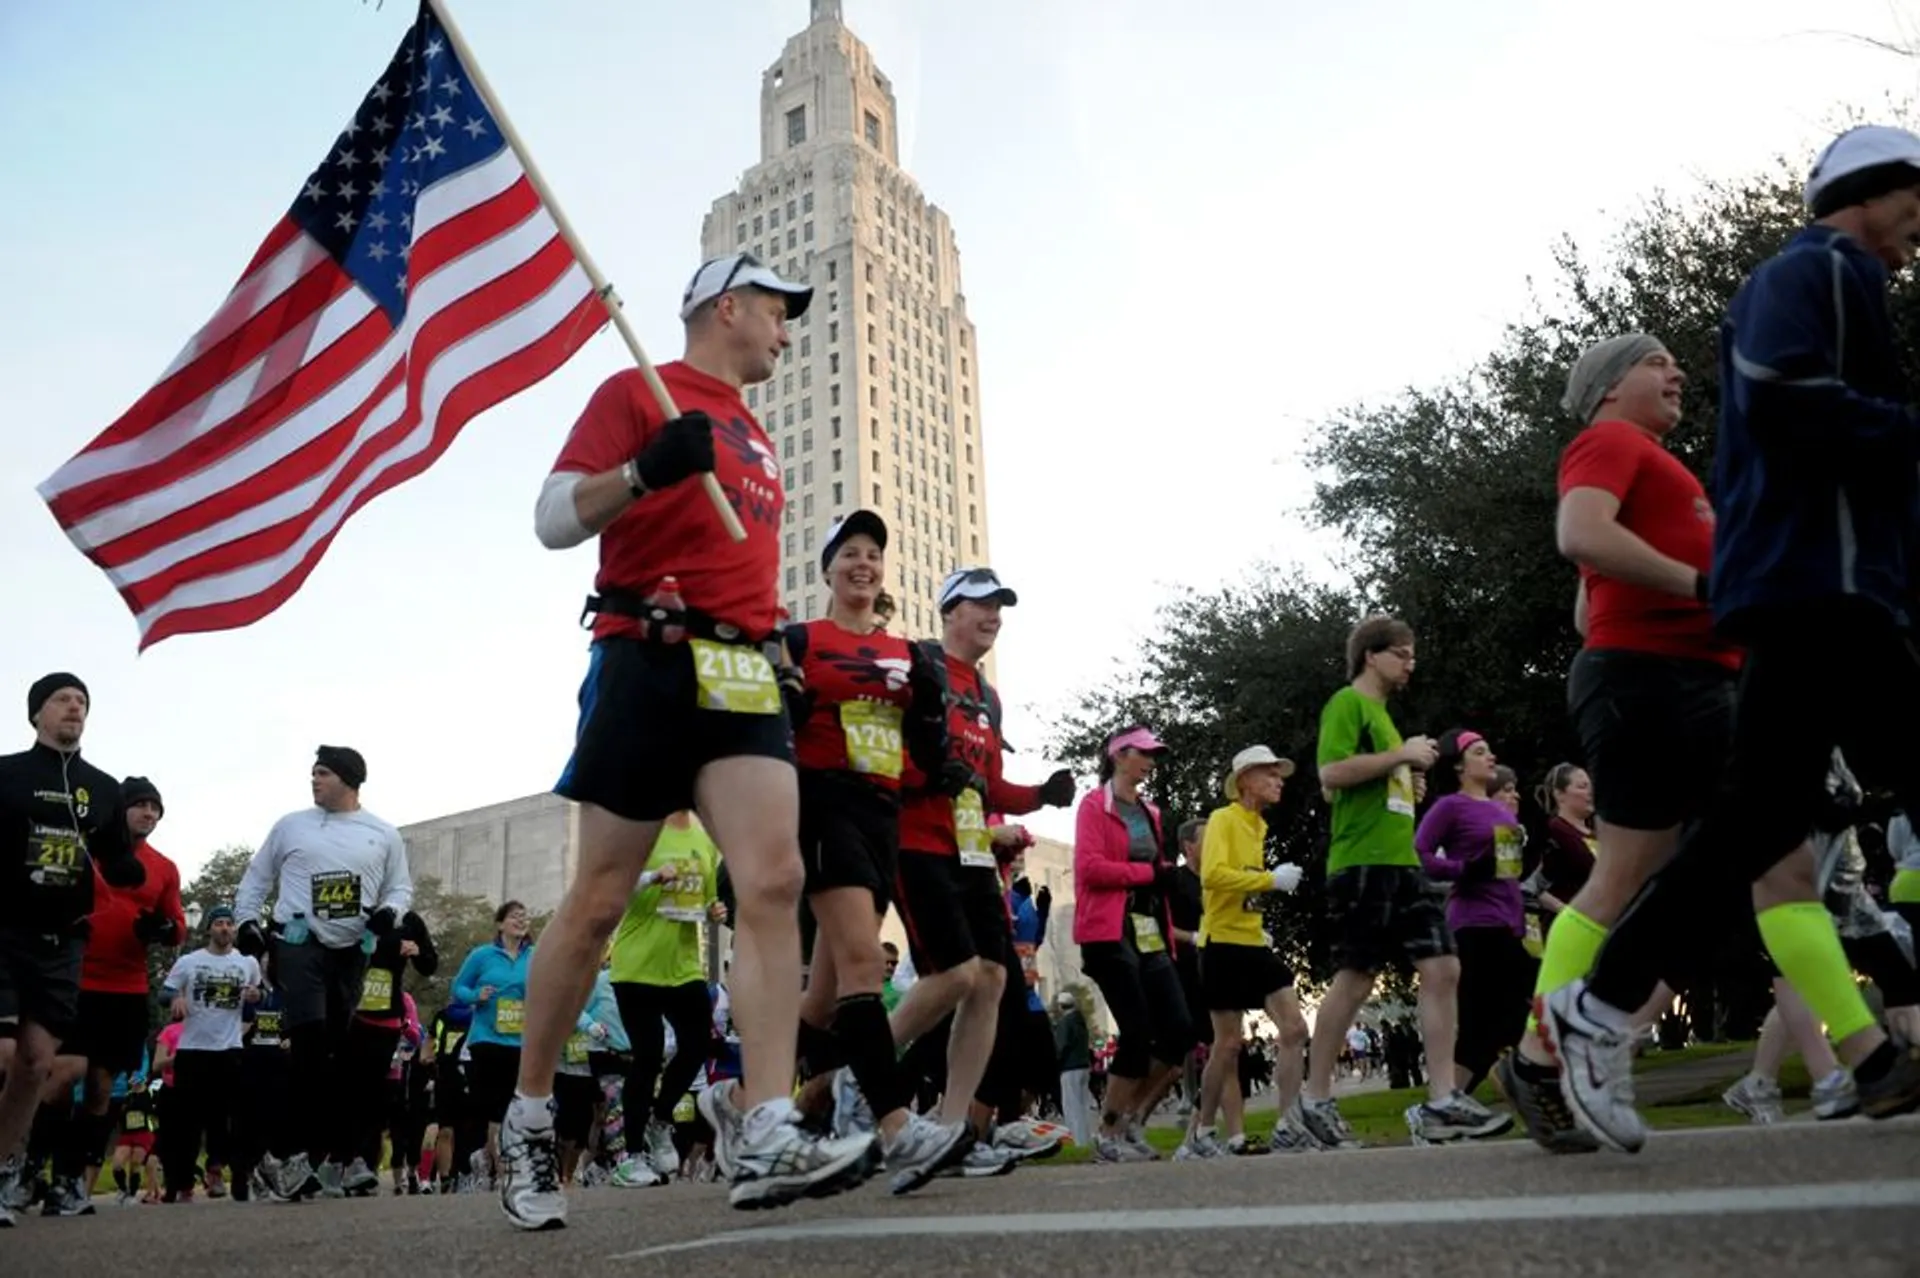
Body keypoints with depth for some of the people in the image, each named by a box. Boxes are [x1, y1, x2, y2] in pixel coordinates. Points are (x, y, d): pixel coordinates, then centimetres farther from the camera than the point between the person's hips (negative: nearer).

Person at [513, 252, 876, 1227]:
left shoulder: (753, 435, 25)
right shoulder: (638, 394, 2)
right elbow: (553, 520, -8)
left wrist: (778, 639, 25)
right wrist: (645, 469, -23)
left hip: (743, 677, 6)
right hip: (649, 663, -6)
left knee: (774, 881, -13)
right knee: (598, 902, -1)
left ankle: (765, 1140, -17)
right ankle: (528, 1119, 18)